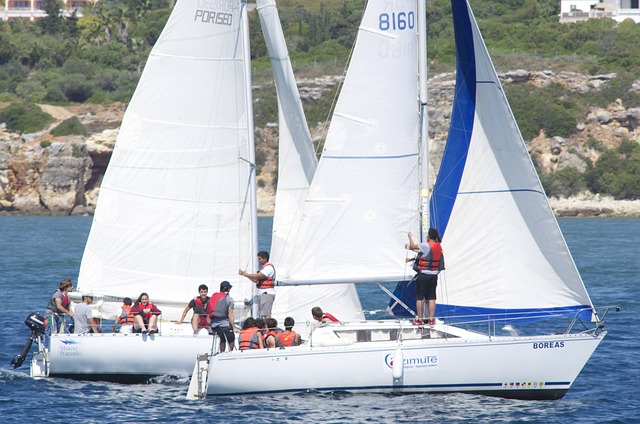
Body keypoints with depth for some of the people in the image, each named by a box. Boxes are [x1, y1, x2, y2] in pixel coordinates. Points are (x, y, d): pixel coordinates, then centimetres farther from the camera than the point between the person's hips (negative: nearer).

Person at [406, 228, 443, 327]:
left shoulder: (426, 246, -16)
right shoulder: (438, 246, 5)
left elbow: (413, 246, -4)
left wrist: (410, 236, 14)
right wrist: (411, 247, 26)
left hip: (423, 275, -6)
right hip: (434, 275, 6)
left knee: (419, 297, 3)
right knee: (431, 297, 9)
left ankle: (419, 319, 4)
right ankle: (431, 319, 7)